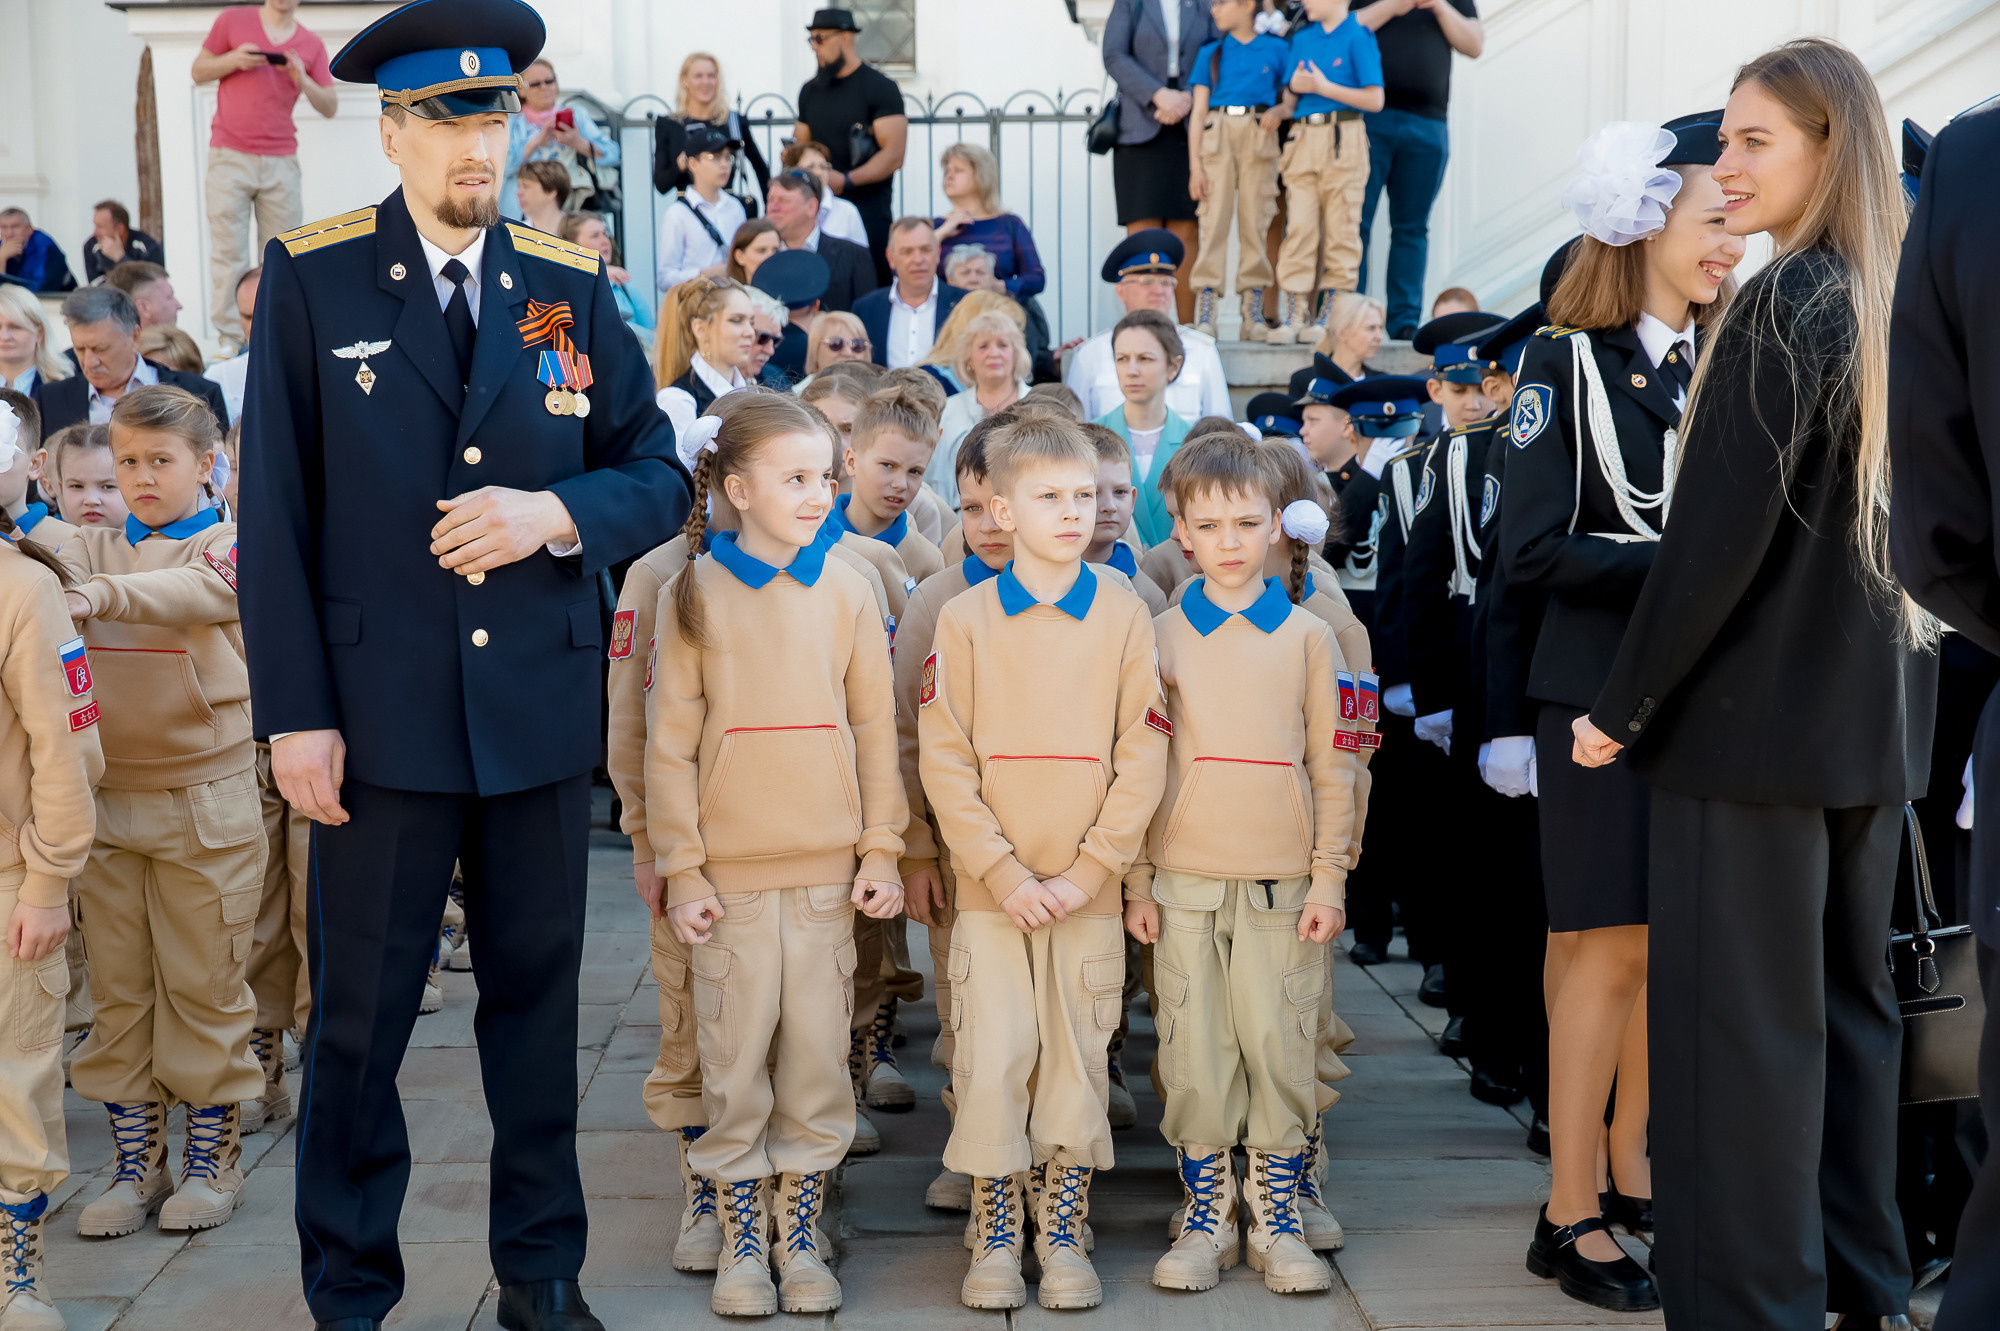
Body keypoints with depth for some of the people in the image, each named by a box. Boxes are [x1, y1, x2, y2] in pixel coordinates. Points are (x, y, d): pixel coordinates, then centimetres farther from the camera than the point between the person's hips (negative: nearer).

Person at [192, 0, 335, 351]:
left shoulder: (311, 44, 11)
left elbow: (330, 107, 9)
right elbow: (199, 72, 11)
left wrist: (303, 80, -9)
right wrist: (234, 60, -7)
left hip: (281, 162, 2)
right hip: (230, 157, -2)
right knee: (229, 253, -7)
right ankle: (230, 341, -6)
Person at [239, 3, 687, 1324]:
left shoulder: (572, 285, 6)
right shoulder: (312, 277, 0)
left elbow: (659, 475, 7)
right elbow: (275, 511, -2)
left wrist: (554, 512, -14)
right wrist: (295, 711, -8)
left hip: (541, 707, 2)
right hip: (380, 707, -2)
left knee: (539, 995, 13)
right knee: (360, 1015, 7)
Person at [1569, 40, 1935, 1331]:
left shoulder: (1784, 306, -14)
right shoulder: (1901, 306, 10)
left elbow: (1716, 535, -18)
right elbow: (1908, 520, 15)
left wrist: (1624, 707, -11)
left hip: (1760, 712, -8)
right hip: (1877, 714, 9)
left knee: (1736, 1020, -1)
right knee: (1848, 1001, 16)